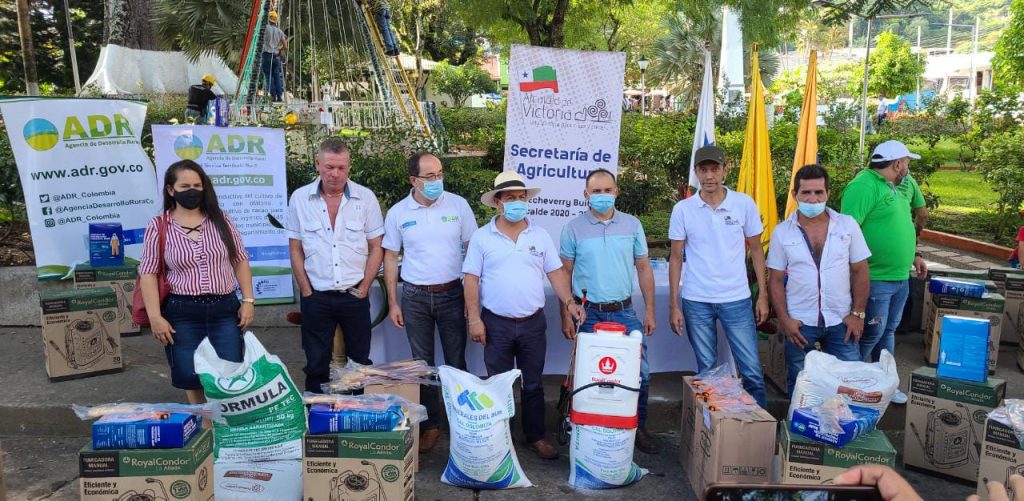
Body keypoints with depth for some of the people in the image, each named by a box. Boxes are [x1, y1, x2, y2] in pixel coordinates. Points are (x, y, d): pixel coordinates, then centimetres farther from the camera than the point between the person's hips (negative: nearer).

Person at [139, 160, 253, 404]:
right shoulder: (158, 226, -2)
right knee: (191, 378, 4)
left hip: (225, 309, 2)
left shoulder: (220, 220, 6)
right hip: (182, 313, -2)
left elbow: (240, 261, 9)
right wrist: (155, 317, -10)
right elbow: (148, 273, -3)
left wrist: (248, 300, 2)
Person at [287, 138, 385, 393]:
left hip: (354, 296, 0)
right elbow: (295, 250, 4)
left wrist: (363, 289, -4)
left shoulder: (365, 197, -1)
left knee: (360, 362, 7)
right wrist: (307, 292, -1)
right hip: (316, 296, 0)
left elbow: (376, 248, 2)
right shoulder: (300, 198, 0)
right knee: (316, 365, 9)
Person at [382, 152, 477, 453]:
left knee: (456, 361, 6)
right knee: (422, 363, 9)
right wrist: (393, 303, 2)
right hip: (415, 297, 1)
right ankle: (430, 425, 22)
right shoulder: (397, 213, -1)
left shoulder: (458, 205, -4)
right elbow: (391, 258, 5)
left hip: (452, 293, -1)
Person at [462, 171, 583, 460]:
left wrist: (569, 302, -6)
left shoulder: (540, 236, 5)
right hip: (496, 324, -2)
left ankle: (536, 436, 25)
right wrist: (474, 319, -9)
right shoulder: (482, 237, -2)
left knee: (533, 385, 11)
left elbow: (555, 272, 7)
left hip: (533, 324, 2)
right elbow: (471, 279, -3)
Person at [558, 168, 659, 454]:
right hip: (588, 314, -1)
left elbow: (644, 269, 8)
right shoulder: (573, 229, -2)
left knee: (639, 373, 1)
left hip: (624, 312, 2)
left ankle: (638, 427, 21)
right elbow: (564, 273, 1)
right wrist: (566, 315, -3)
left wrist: (649, 311, 4)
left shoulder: (632, 225, 3)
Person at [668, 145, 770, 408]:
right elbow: (676, 258, 3)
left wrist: (763, 295, 1)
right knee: (706, 372, 10)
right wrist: (673, 305, 0)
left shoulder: (744, 204, -2)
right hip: (696, 302, 0)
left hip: (737, 300, 0)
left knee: (752, 371, 1)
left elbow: (756, 250, 6)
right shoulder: (682, 209, -2)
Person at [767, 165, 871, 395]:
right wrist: (784, 320, -8)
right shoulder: (782, 232, -1)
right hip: (799, 323, 0)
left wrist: (858, 314, -3)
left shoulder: (848, 225, 1)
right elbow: (776, 280, 0)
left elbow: (860, 272, 3)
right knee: (799, 384, 9)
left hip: (841, 321, 1)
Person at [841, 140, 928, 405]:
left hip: (900, 277, 10)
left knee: (888, 331, 19)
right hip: (875, 279, -10)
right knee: (870, 334, -1)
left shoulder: (892, 187, 14)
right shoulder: (864, 186, -18)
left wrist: (914, 255, 24)